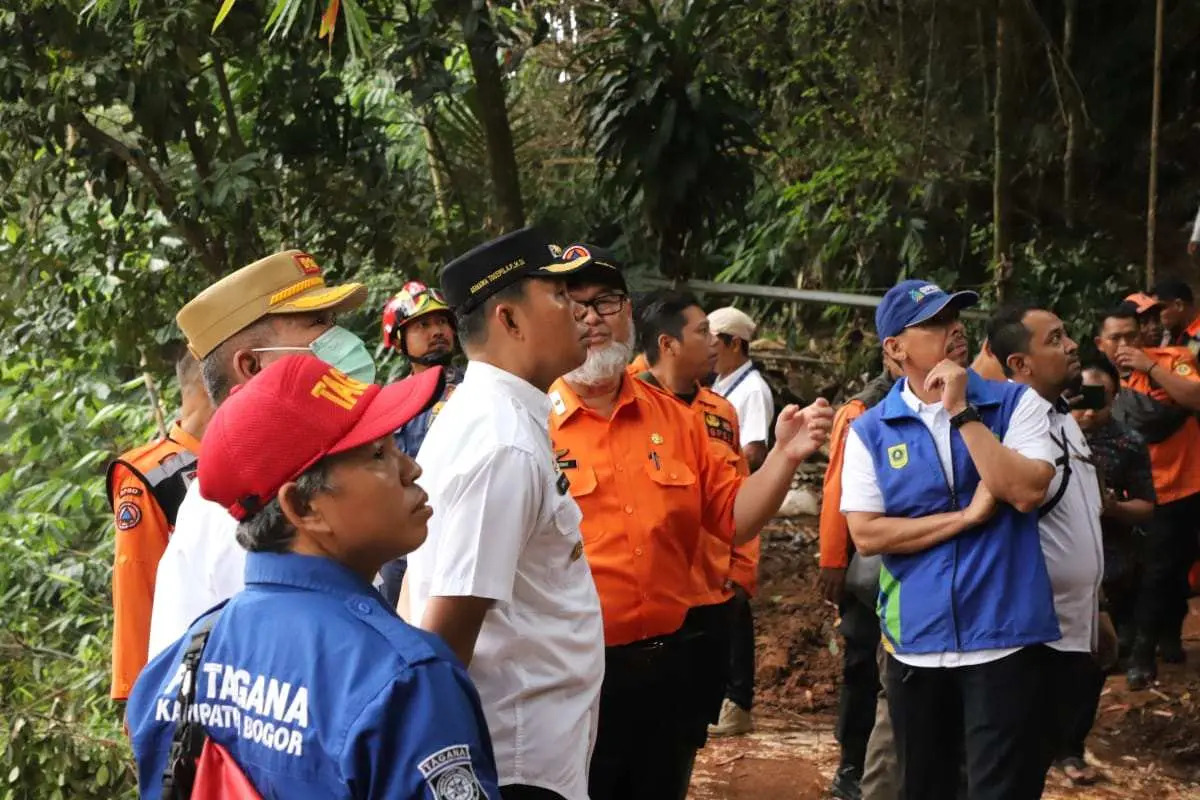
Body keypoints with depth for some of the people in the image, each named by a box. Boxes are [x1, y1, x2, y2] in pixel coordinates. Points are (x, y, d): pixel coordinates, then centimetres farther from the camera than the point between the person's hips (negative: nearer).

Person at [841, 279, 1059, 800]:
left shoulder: (1015, 403, -1)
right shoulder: (871, 431, 0)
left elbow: (1027, 492, -16)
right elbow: (866, 535, -9)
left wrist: (961, 412, -17)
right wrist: (967, 516, -13)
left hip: (1003, 637, -2)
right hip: (916, 641, 2)